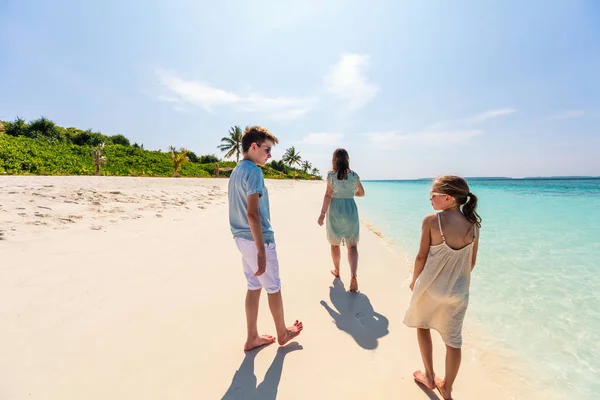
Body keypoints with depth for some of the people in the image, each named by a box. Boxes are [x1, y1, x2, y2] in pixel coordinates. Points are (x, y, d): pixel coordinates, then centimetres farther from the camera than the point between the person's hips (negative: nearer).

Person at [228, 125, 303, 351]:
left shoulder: (236, 171, 12)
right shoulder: (253, 171, -17)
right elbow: (252, 214, -24)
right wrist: (261, 252, -23)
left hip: (242, 238, 9)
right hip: (257, 238, -8)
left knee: (254, 287, 17)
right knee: (273, 287, 10)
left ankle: (252, 338, 28)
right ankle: (282, 333, 31)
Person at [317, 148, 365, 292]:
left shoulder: (331, 175, -5)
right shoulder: (354, 175, 4)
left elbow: (328, 195, -11)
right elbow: (361, 193, 14)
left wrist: (322, 213, -9)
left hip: (335, 211, -1)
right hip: (351, 210, 2)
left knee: (335, 243, 17)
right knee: (352, 245, 2)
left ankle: (336, 270, 33)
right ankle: (353, 275, -15)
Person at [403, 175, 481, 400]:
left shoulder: (431, 221, -20)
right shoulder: (473, 224, -6)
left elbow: (421, 256, -13)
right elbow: (472, 261, 3)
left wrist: (414, 280, 4)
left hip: (431, 287, -3)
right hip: (458, 291, 4)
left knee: (422, 325, 24)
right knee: (453, 341, 18)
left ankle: (429, 377, 36)